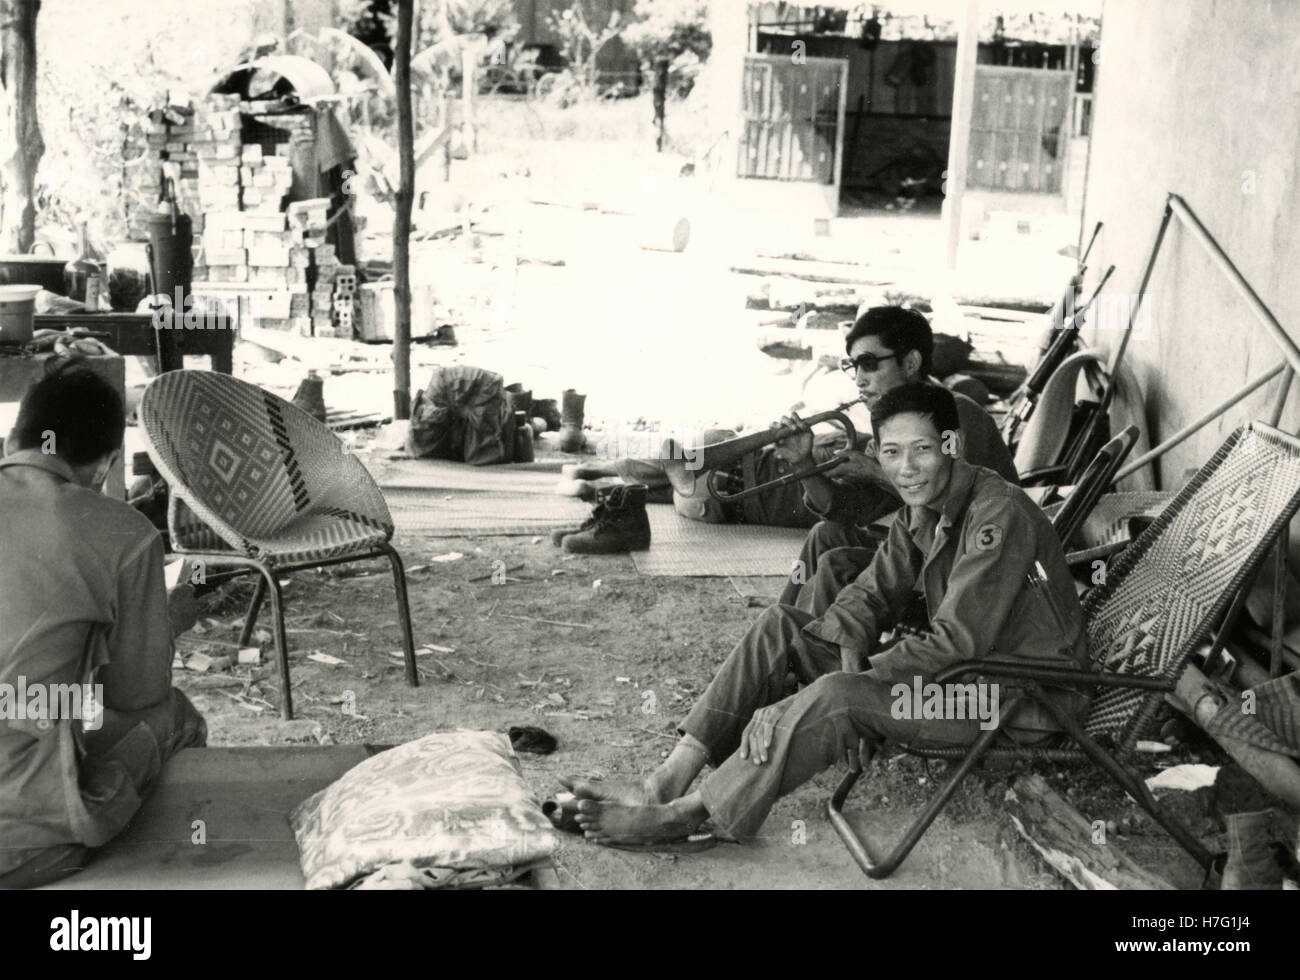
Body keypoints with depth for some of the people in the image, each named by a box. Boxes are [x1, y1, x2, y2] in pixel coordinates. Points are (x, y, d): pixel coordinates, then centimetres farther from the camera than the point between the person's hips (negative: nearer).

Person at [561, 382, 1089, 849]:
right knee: (780, 626, -3)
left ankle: (685, 814, -21)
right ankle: (666, 783, -9)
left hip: (1024, 693, -9)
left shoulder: (997, 514, -24)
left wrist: (858, 676, -25)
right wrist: (852, 652, -15)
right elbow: (871, 593, 8)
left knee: (836, 698, -32)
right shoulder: (919, 510, 4)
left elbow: (957, 642, -27)